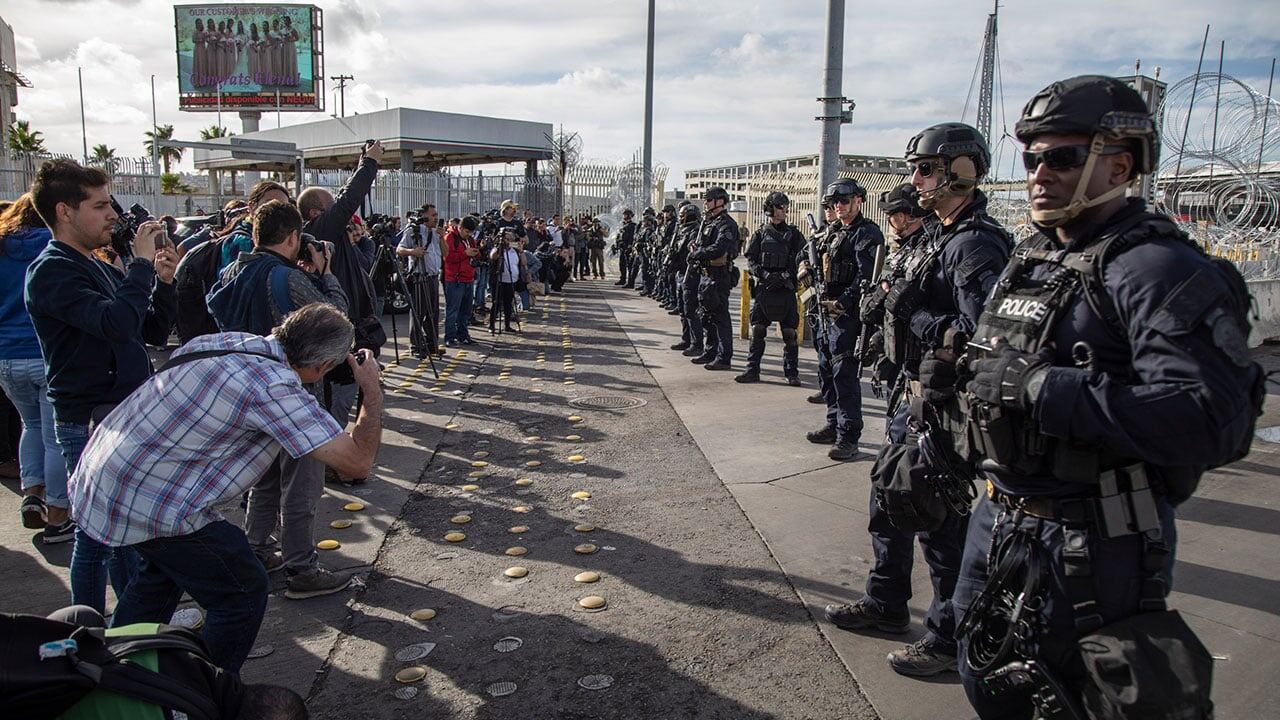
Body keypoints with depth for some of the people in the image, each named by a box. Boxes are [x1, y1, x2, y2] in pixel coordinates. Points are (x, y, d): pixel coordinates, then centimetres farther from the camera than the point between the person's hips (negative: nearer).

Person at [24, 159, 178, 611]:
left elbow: (154, 333, 14)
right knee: (98, 535, 0)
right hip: (90, 422, -9)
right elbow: (116, 323, -30)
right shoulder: (51, 271, -13)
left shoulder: (102, 269, 15)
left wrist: (162, 281, 0)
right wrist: (142, 264, -19)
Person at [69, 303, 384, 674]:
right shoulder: (277, 387, -25)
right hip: (145, 505, -9)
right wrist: (373, 392, -8)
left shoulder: (229, 340, 0)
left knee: (163, 567, 33)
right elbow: (357, 460, -23)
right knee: (244, 591, 6)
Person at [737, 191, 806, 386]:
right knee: (757, 330, 1)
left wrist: (785, 276, -13)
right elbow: (751, 260, 2)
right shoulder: (760, 233, 7)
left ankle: (791, 373, 8)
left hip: (786, 288, 0)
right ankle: (752, 371, 8)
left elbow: (801, 260, 1)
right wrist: (765, 275, -14)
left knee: (790, 332, 0)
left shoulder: (793, 234, 8)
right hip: (763, 288, 0)